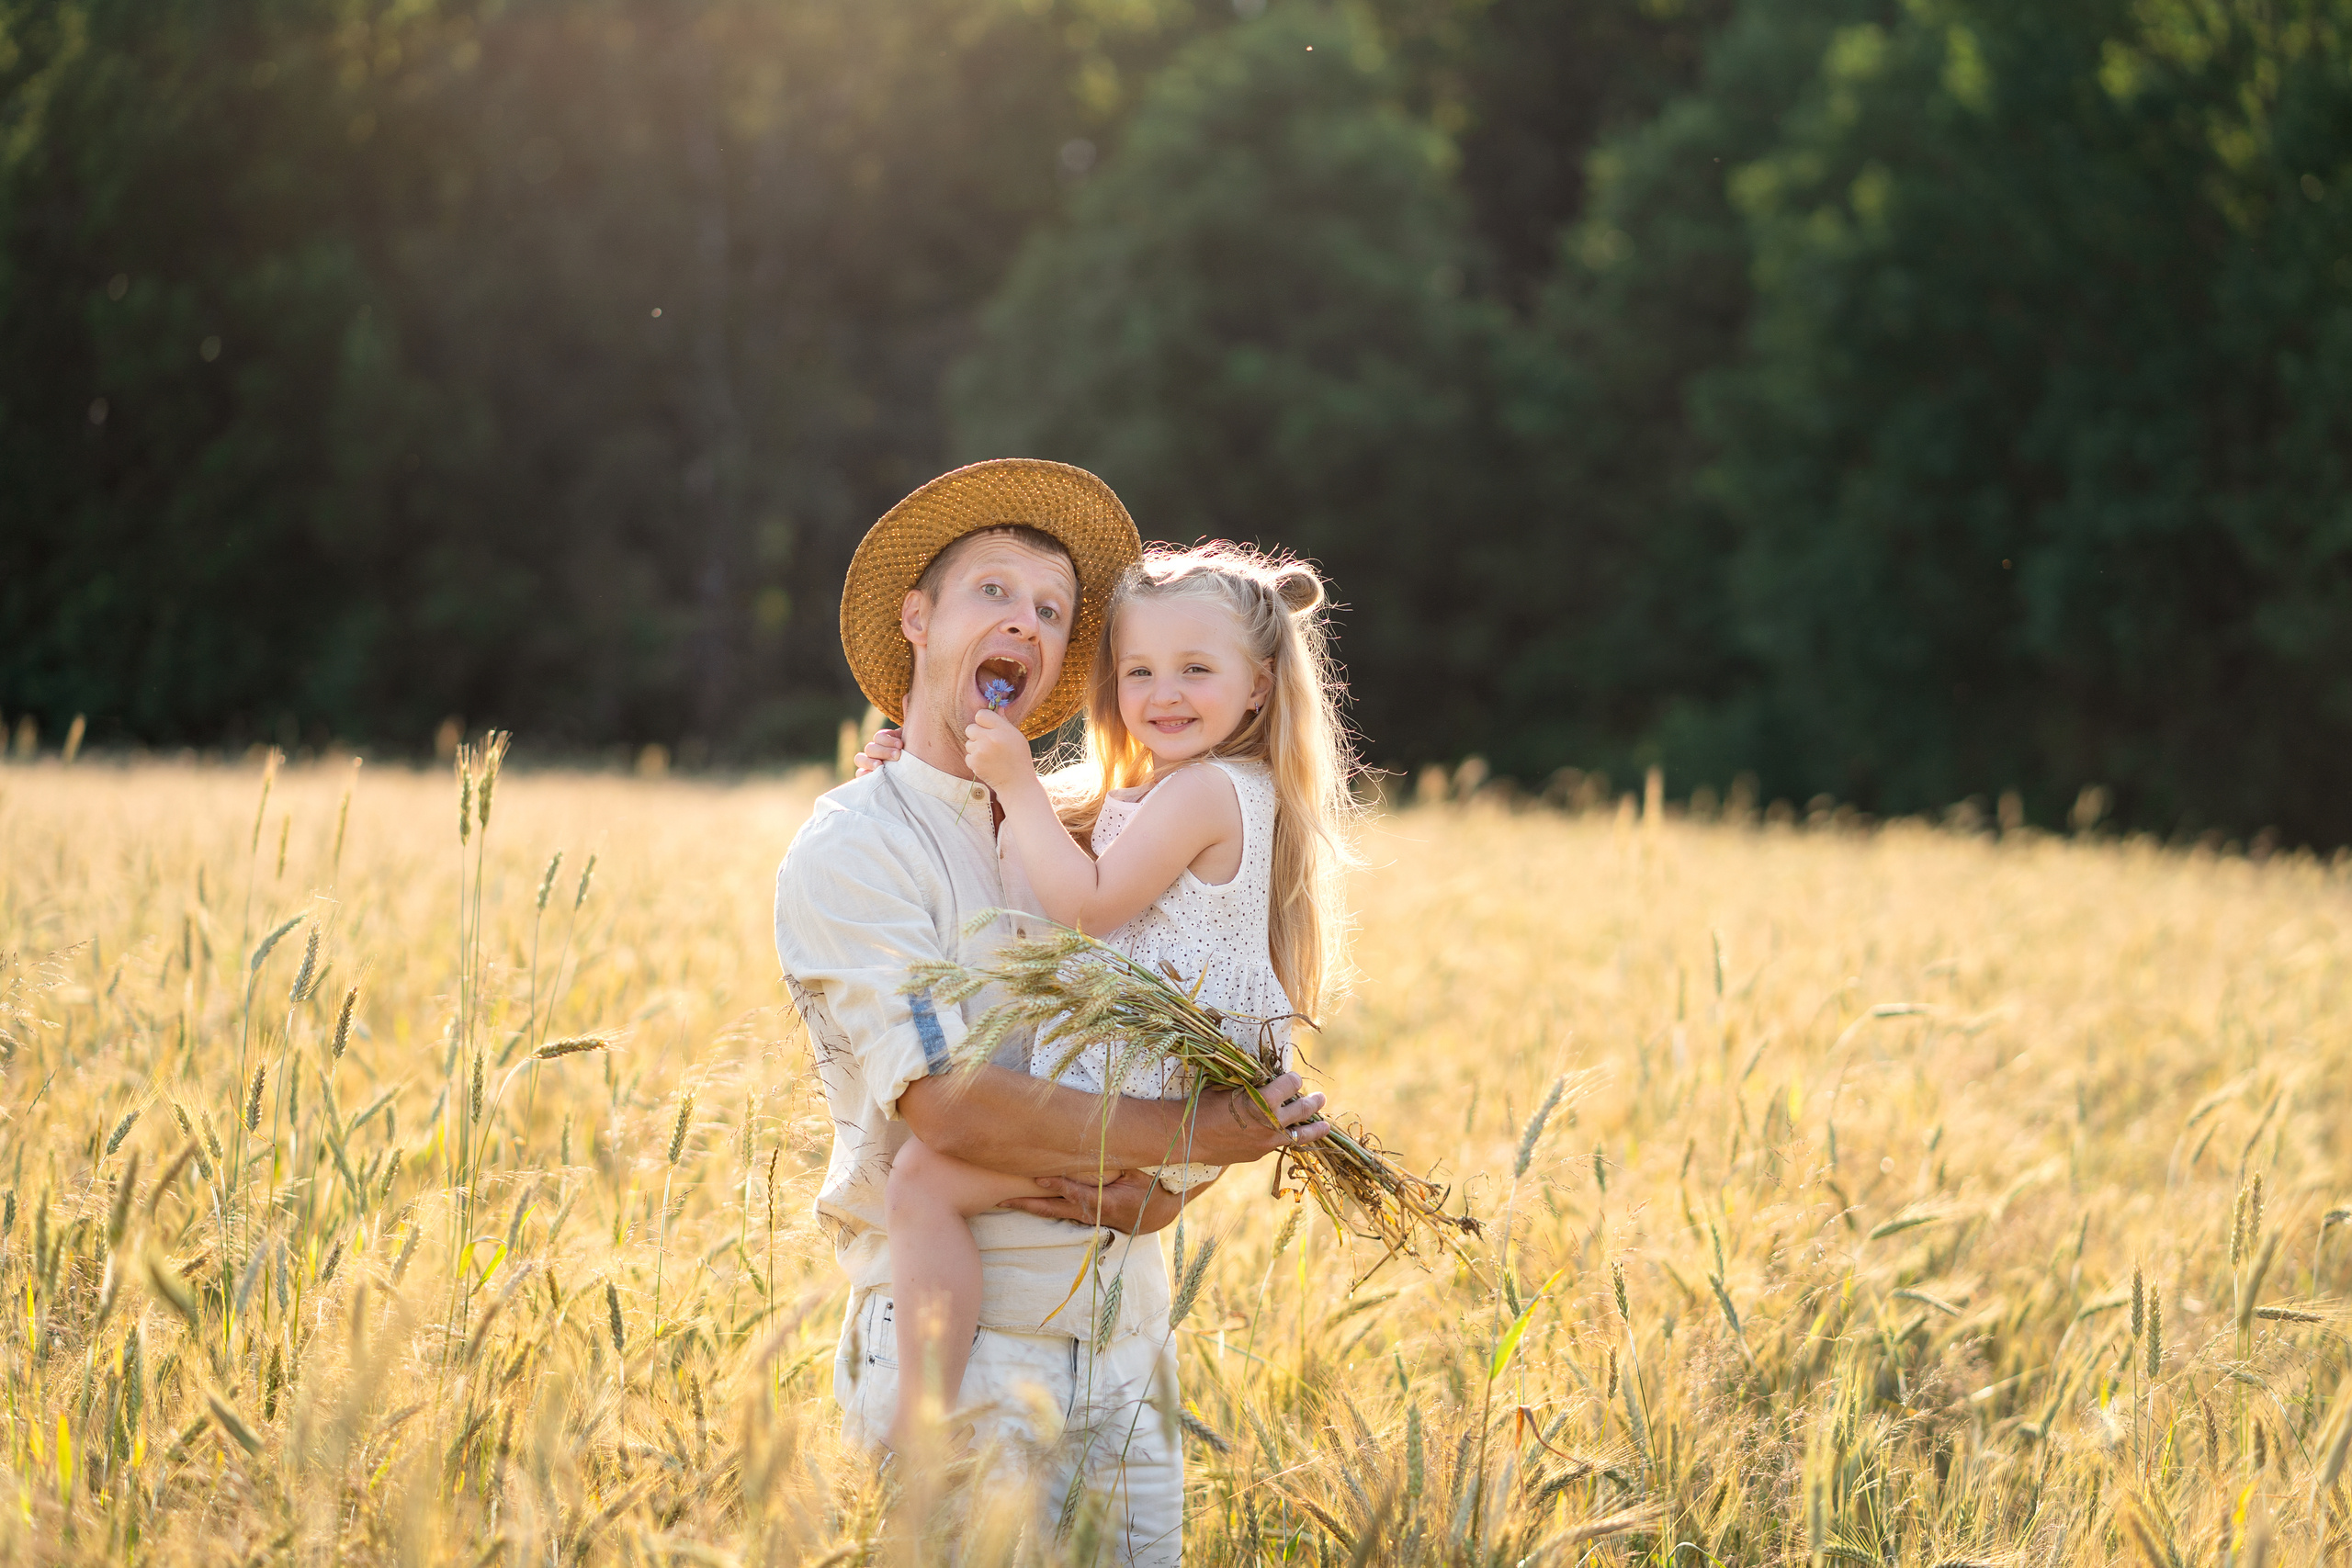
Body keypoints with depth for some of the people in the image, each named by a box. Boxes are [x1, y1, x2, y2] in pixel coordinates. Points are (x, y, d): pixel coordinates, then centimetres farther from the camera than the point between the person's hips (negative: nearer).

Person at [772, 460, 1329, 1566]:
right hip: (963, 1357, -6)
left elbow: (1187, 1091, 13)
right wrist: (1200, 1138, -15)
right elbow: (953, 1108, -18)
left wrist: (1151, 1192, -10)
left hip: (1126, 1350, 6)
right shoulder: (851, 851, -7)